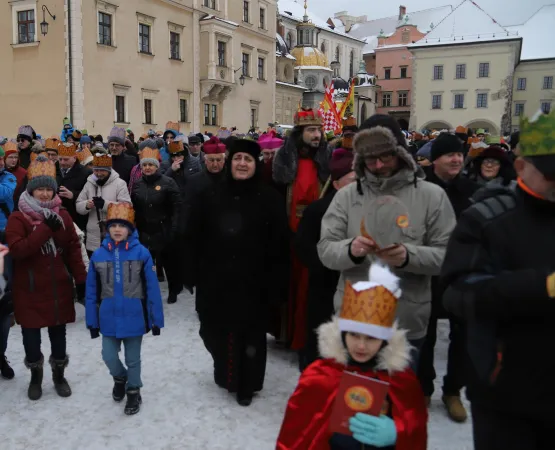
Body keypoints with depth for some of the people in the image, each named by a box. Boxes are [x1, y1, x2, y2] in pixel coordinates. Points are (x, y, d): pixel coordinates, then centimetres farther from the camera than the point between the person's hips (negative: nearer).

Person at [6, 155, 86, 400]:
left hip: (59, 286, 3)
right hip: (29, 288, -2)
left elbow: (73, 249, 5)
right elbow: (16, 249, -23)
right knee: (31, 334, 9)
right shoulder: (18, 218, -8)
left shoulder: (62, 215, 3)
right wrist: (46, 228, -27)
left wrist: (81, 279, 1)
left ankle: (59, 375, 33)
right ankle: (35, 376, 33)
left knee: (58, 333, 14)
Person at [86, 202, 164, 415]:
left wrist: (156, 319, -7)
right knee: (109, 356, 11)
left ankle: (133, 392, 36)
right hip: (109, 319, 2)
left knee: (133, 360, 13)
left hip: (134, 318, -2)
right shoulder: (98, 255, -5)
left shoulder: (142, 253, -12)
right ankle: (120, 378, 44)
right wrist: (92, 321, 3)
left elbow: (152, 288, -9)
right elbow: (92, 291, 2)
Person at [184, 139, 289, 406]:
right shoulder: (210, 196, 3)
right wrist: (192, 275, 1)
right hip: (215, 280, 2)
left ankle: (246, 385, 28)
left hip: (252, 282, -2)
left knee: (250, 333, 8)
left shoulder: (269, 198, -4)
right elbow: (193, 238, 4)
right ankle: (225, 374, 40)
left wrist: (275, 281, -9)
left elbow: (279, 243, -5)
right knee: (216, 331, 13)